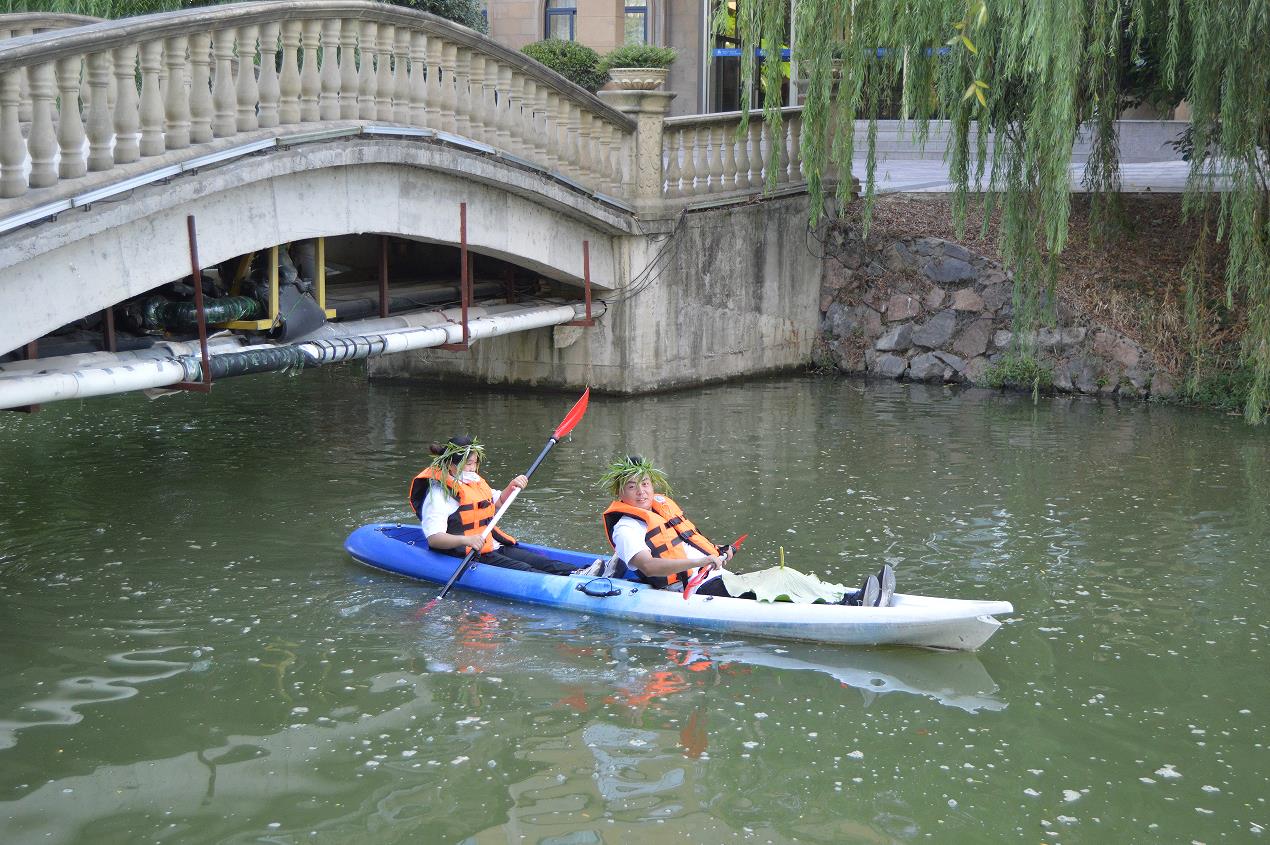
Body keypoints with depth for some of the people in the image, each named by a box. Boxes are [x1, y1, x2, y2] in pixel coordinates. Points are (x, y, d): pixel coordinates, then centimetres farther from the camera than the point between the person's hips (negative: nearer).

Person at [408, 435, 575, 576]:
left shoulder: (474, 482, 17)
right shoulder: (438, 494, -12)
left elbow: (497, 504, 36)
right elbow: (433, 538, -24)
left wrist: (511, 487, 16)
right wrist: (466, 540, -39)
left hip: (494, 548, 10)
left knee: (543, 563, -13)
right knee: (523, 570, -28)